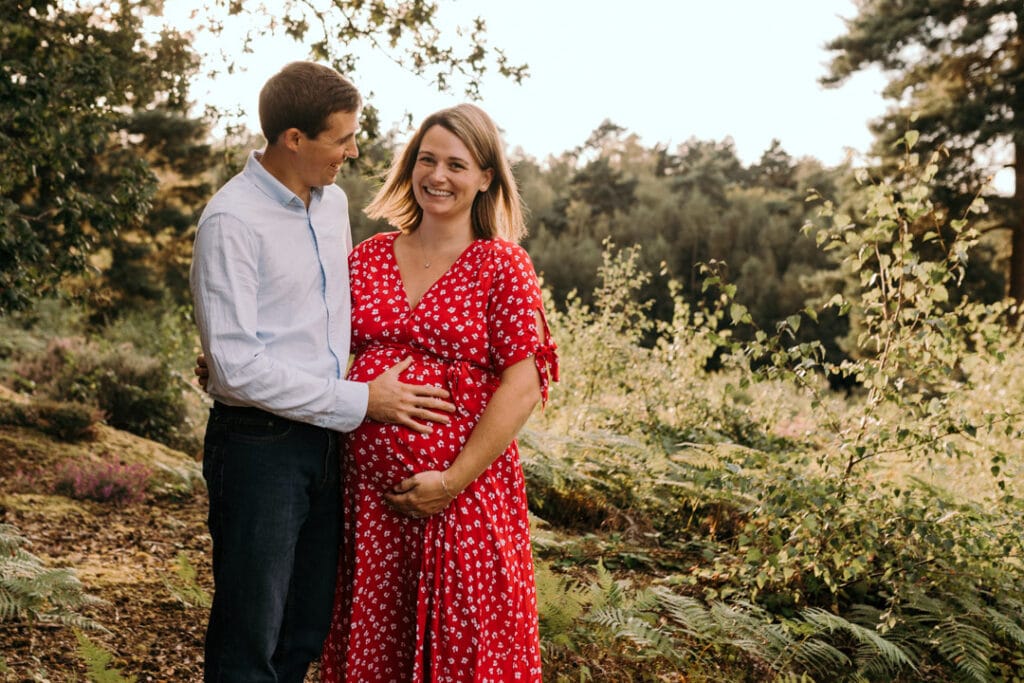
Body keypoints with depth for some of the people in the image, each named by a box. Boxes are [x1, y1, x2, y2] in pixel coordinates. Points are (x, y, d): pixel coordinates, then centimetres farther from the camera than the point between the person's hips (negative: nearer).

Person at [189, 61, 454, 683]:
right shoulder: (232, 221, -15)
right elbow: (237, 364, -20)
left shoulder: (334, 201, 10)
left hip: (325, 440, 7)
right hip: (259, 445, -7)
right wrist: (359, 403, -16)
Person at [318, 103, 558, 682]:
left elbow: (522, 386, -10)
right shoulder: (369, 258, 8)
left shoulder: (502, 265, -4)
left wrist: (454, 480, -15)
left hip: (464, 490, -4)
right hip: (371, 489, 4)